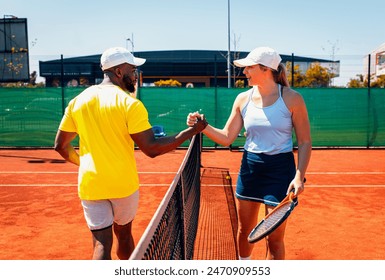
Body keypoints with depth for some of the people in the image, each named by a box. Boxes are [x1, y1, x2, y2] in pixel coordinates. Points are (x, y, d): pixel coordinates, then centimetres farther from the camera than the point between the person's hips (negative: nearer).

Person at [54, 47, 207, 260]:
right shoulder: (129, 103, -13)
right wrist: (192, 131, -10)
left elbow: (60, 145, 7)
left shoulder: (77, 101, 2)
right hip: (123, 184, -2)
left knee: (101, 244, 5)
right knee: (123, 234, 20)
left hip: (90, 185, 3)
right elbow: (152, 149, -17)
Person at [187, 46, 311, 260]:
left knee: (274, 238, 4)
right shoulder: (243, 99, 1)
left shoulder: (292, 99, -9)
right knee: (244, 230, 18)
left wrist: (299, 176, -16)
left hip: (280, 170, -4)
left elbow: (305, 142, -6)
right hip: (249, 167, 4)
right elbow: (227, 138, 3)